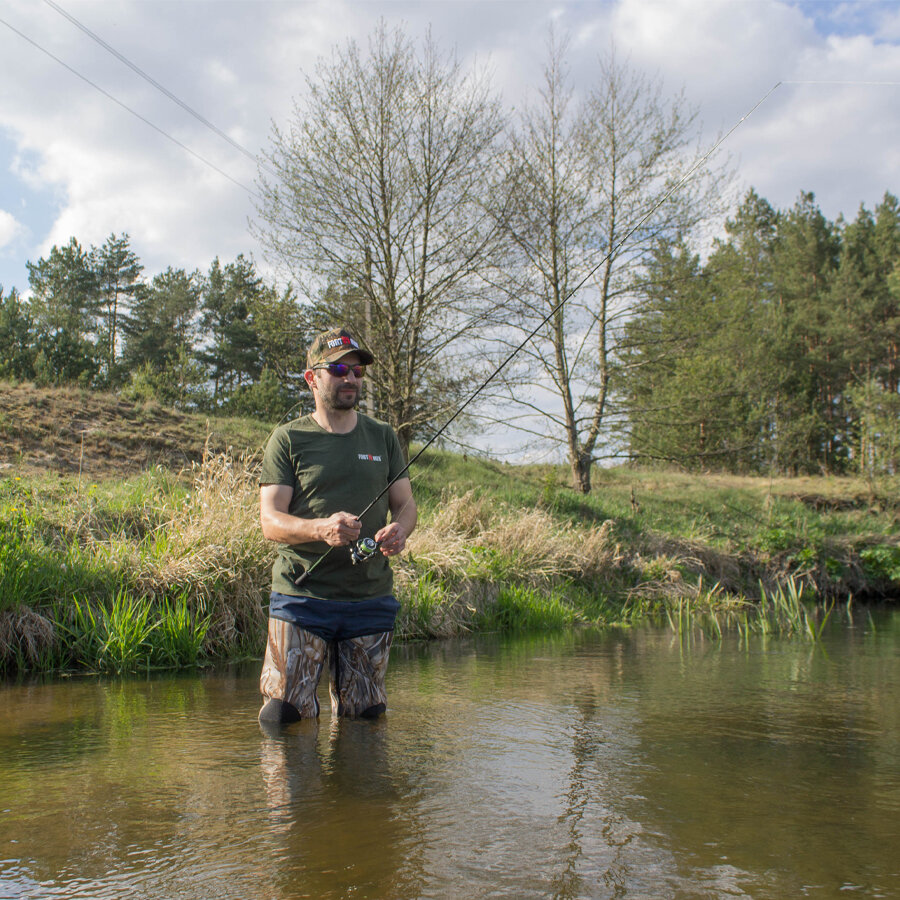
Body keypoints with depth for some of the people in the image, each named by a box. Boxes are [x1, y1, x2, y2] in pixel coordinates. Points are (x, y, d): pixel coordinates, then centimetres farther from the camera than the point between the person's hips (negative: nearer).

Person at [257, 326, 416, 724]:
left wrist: (399, 530, -13)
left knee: (365, 714, 6)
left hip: (369, 598, 3)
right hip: (301, 597, -3)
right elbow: (270, 521, -7)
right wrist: (321, 528, -27)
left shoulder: (383, 437, 12)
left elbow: (405, 502, 12)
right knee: (284, 715, -7)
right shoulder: (289, 439, 0)